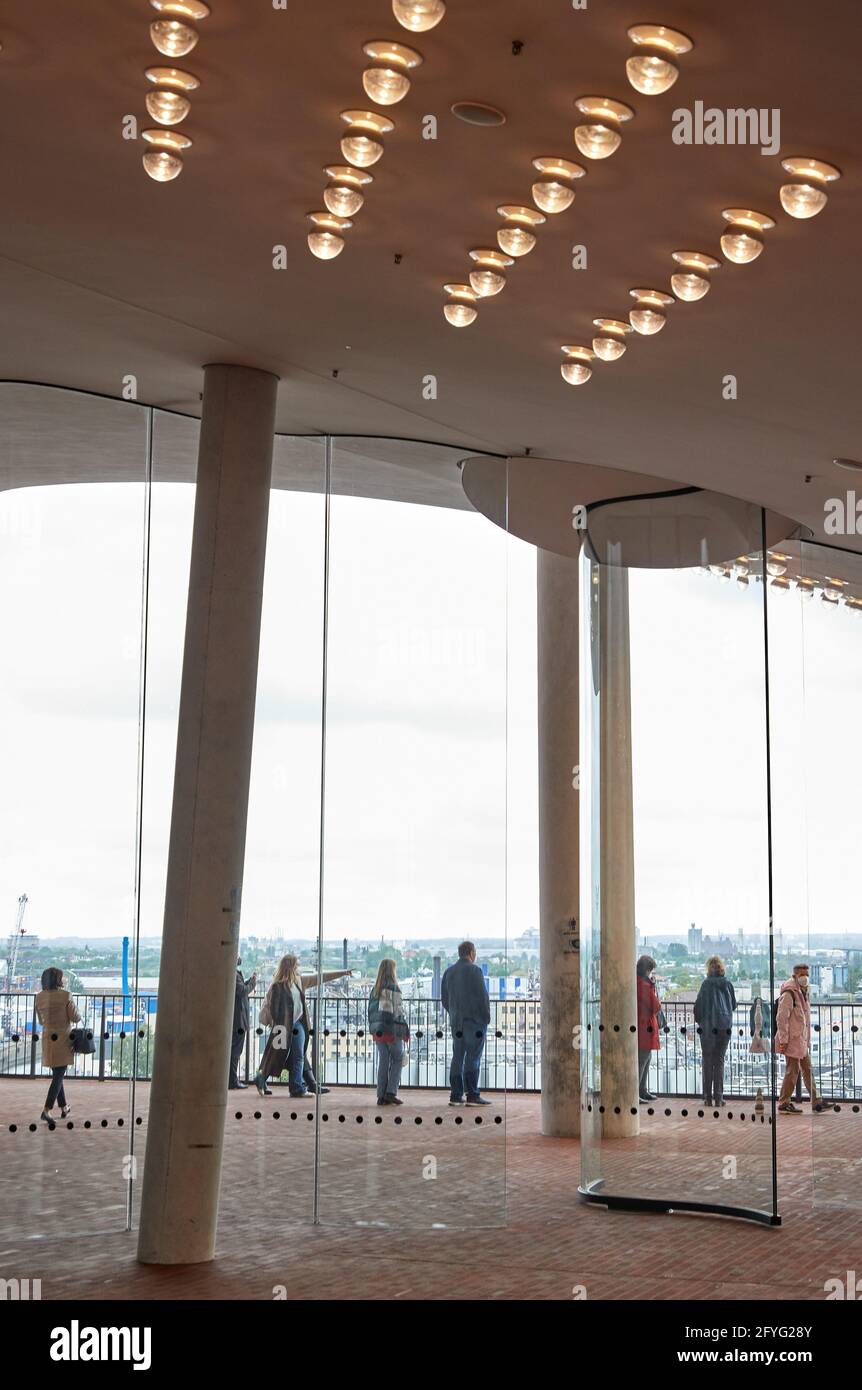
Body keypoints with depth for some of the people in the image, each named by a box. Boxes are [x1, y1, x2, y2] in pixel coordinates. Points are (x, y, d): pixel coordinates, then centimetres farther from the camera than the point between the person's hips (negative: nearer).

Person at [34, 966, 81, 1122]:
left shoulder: (39, 997, 0)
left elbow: (41, 1020, 10)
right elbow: (75, 1018, -10)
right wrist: (78, 1016, 12)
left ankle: (64, 1107, 26)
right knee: (58, 1076, 0)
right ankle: (46, 1110, -9)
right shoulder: (65, 995, -14)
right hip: (63, 1040, -5)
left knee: (57, 1074, 18)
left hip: (47, 1039, 5)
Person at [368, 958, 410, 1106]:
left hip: (378, 1031, 6)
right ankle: (391, 1092, -2)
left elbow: (370, 1011, 11)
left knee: (383, 1063, 9)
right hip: (393, 1031, -6)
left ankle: (381, 1096, 8)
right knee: (397, 1060, 6)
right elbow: (398, 1012, -13)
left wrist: (373, 1030, 17)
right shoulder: (393, 989, -12)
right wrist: (406, 1032, -7)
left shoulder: (374, 990, 9)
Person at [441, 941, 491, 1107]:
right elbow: (482, 996, -12)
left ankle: (455, 1095, 7)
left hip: (457, 1021, 6)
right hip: (475, 1019, -6)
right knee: (473, 1057, -6)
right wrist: (487, 1017, -3)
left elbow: (444, 999, 14)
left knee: (457, 1057, 8)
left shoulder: (448, 972, 11)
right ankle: (472, 1095, -8)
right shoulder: (474, 970, -10)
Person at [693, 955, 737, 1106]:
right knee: (720, 1061, 9)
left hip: (709, 1026, -3)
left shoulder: (707, 983, -8)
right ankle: (718, 1097, 5)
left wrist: (698, 1019, 10)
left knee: (708, 1061, 5)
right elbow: (734, 1004, 14)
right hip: (725, 1026, 3)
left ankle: (708, 1097, 4)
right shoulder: (728, 984, 3)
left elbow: (699, 1003, -7)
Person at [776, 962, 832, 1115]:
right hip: (792, 1041, -10)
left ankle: (816, 1103, 13)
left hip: (802, 1041, 10)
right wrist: (783, 1040, -21)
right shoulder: (789, 994, -15)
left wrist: (808, 1039, 20)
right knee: (792, 1071, -3)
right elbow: (781, 1018, -19)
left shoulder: (802, 993, 16)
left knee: (808, 1070, 10)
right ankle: (784, 1104, 5)